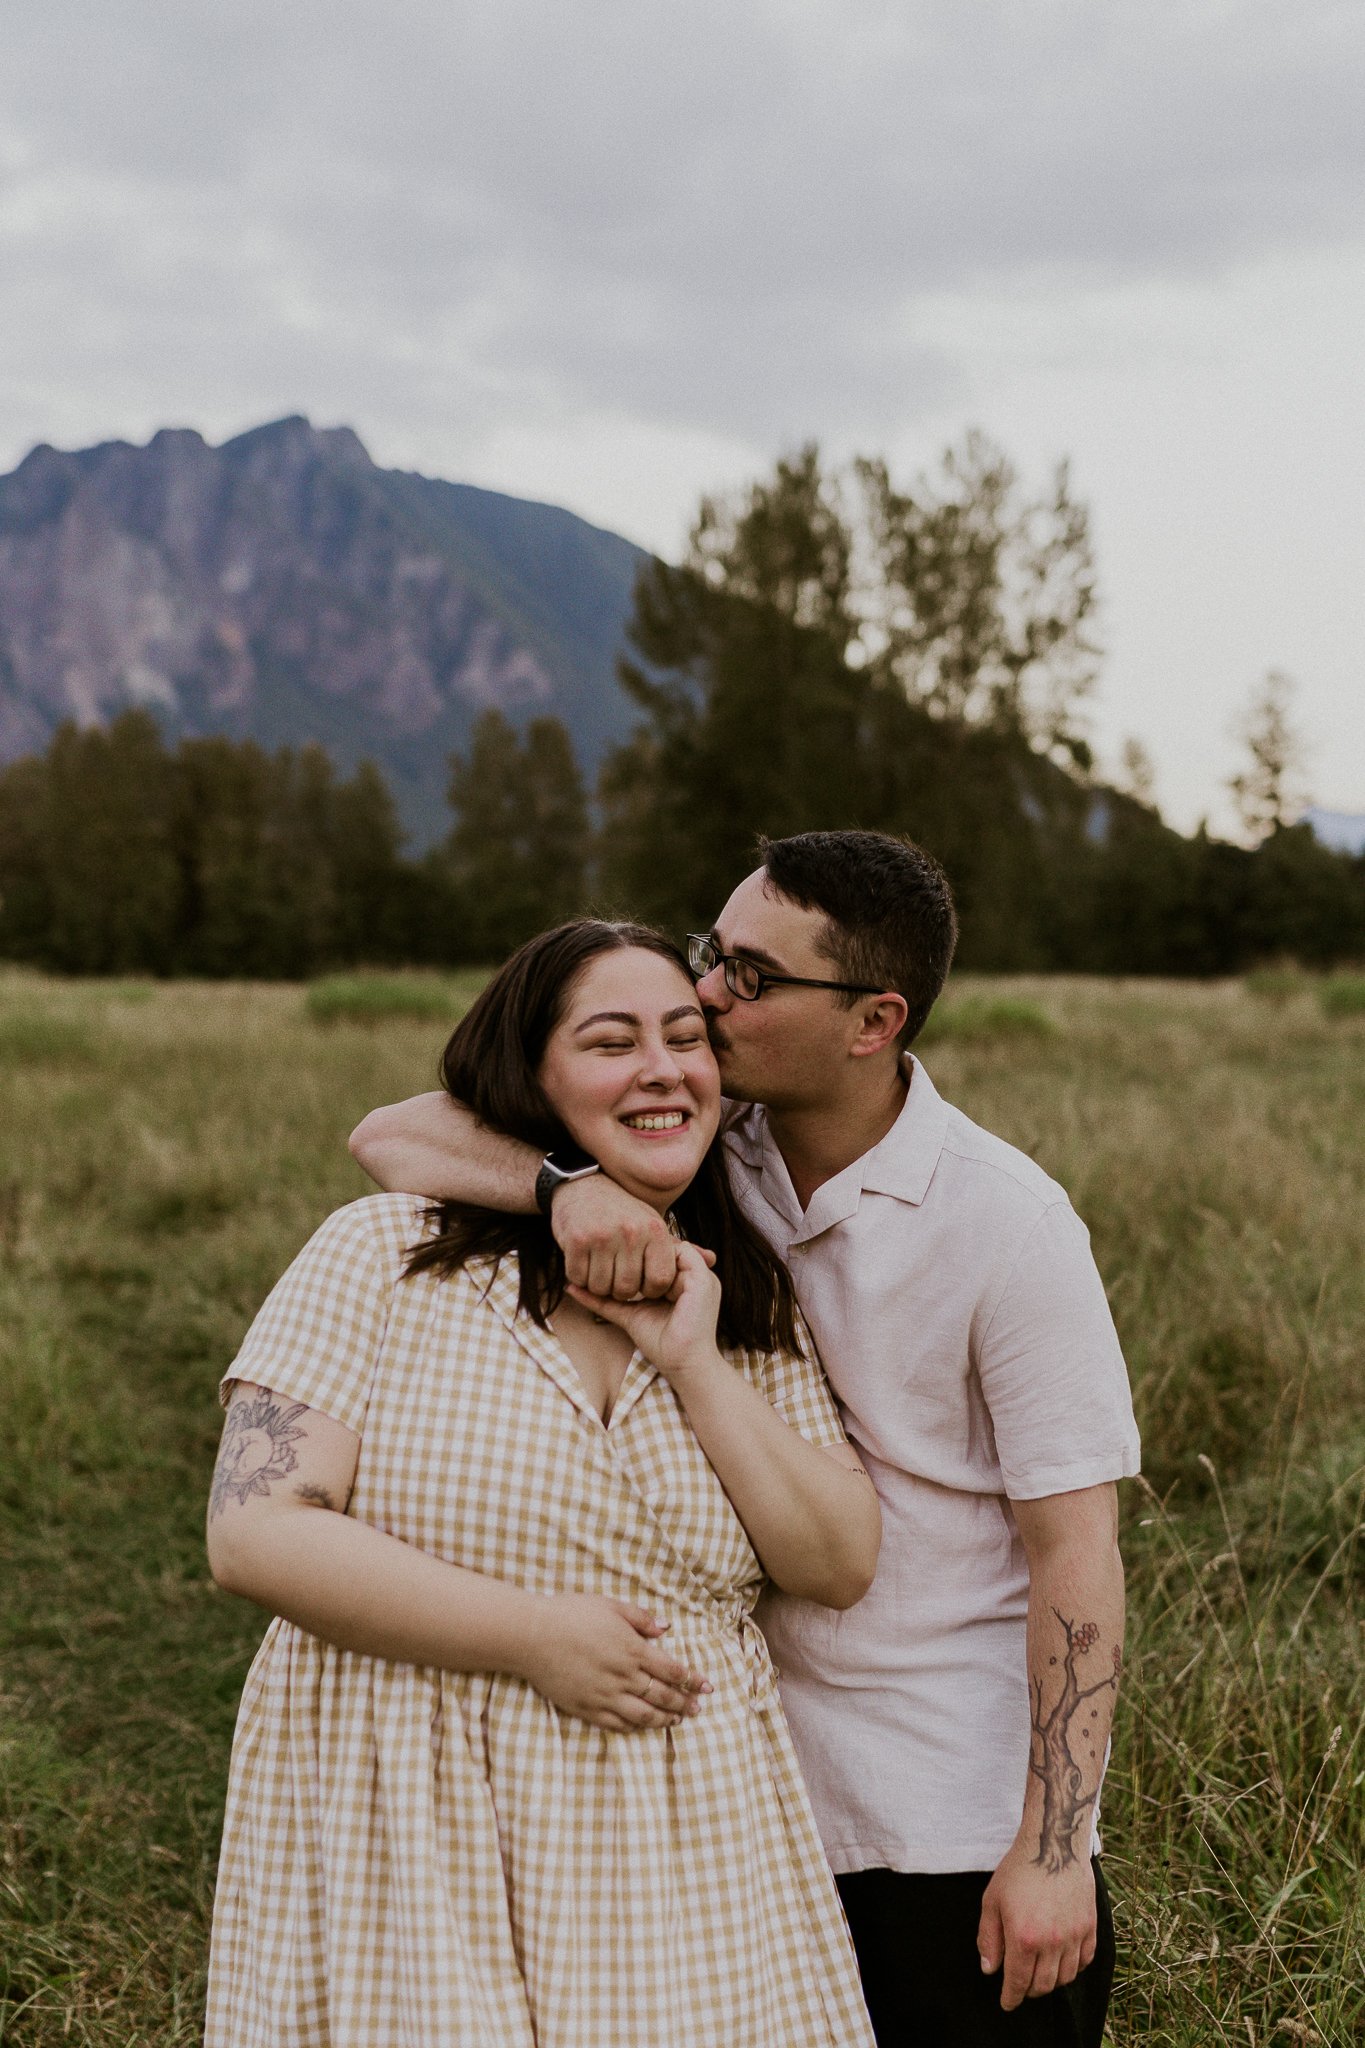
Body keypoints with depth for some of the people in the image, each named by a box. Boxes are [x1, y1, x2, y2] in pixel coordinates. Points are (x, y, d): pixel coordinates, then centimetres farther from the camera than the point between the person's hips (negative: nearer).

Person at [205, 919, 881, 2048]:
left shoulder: (749, 1303, 7)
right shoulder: (388, 1257, -6)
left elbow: (841, 1567, 0)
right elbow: (255, 1532, -13)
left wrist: (696, 1362, -10)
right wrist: (533, 1635, -16)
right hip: (414, 1837, -3)